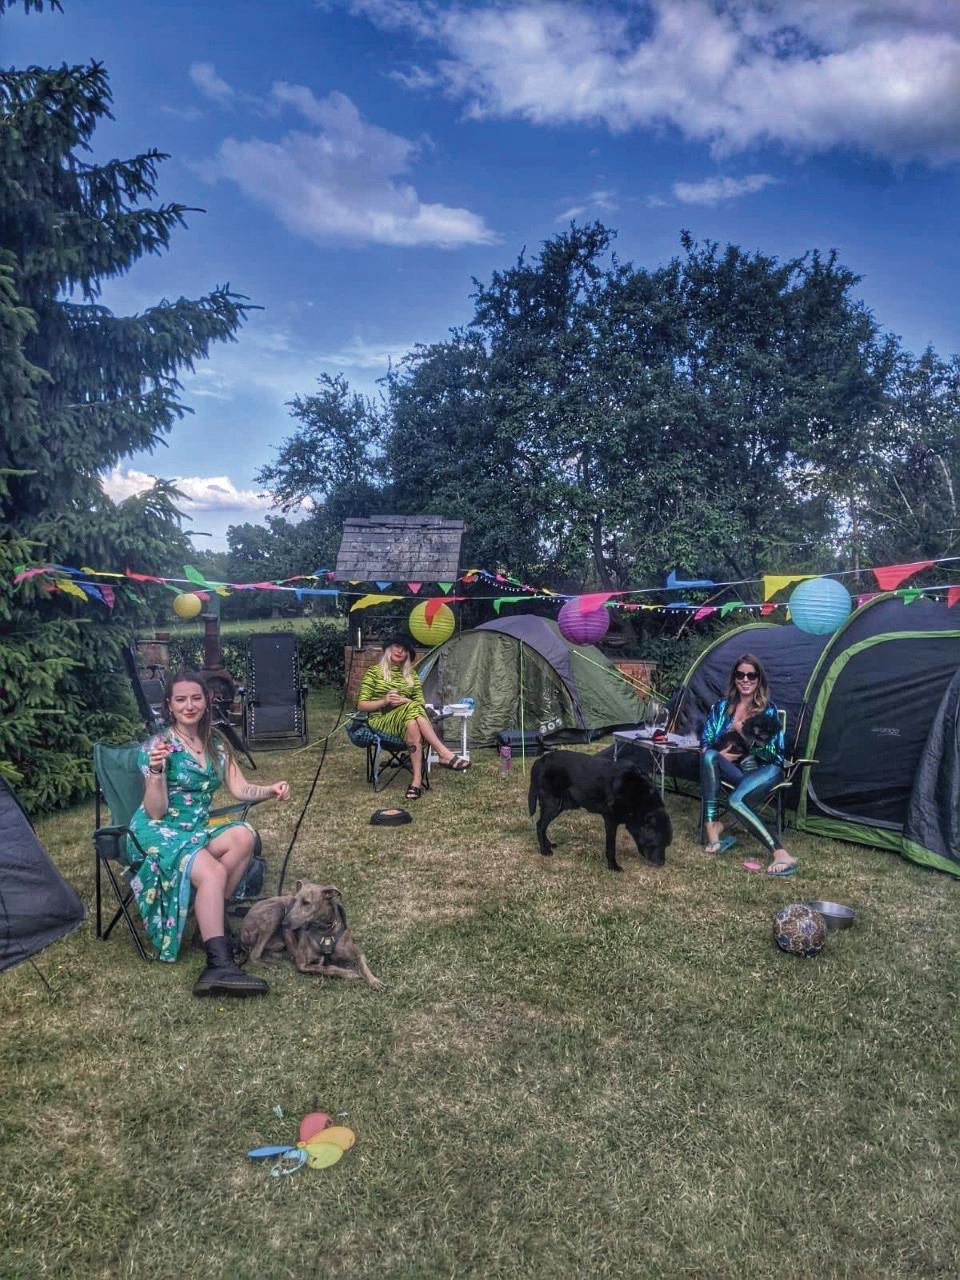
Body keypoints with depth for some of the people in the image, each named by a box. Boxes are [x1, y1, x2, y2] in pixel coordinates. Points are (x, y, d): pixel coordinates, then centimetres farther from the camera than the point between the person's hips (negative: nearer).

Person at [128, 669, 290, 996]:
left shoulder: (216, 744, 8)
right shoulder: (156, 746, -10)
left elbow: (240, 790, 4)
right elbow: (155, 812, -14)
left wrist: (270, 790, -16)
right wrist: (157, 771, -30)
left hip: (197, 829, 6)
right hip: (159, 833, -5)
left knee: (244, 835, -28)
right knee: (213, 872, -34)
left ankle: (211, 917, -16)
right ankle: (220, 966, -37)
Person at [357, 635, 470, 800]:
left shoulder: (411, 675, 17)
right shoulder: (373, 672, 6)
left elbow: (421, 703, 10)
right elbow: (361, 705, 2)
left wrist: (404, 700, -10)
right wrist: (384, 701, -14)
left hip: (405, 720, 3)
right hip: (380, 721, -3)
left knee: (412, 724, -38)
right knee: (413, 708, -35)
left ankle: (417, 781, -43)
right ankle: (445, 754, -41)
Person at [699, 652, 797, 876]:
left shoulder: (768, 710, -3)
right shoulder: (722, 707, 7)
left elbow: (775, 753, -8)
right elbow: (705, 742, 5)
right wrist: (720, 755, -16)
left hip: (765, 769, -4)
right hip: (733, 769, 4)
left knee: (735, 800, -35)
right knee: (708, 757, -30)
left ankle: (780, 855, -36)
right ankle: (712, 826, -27)